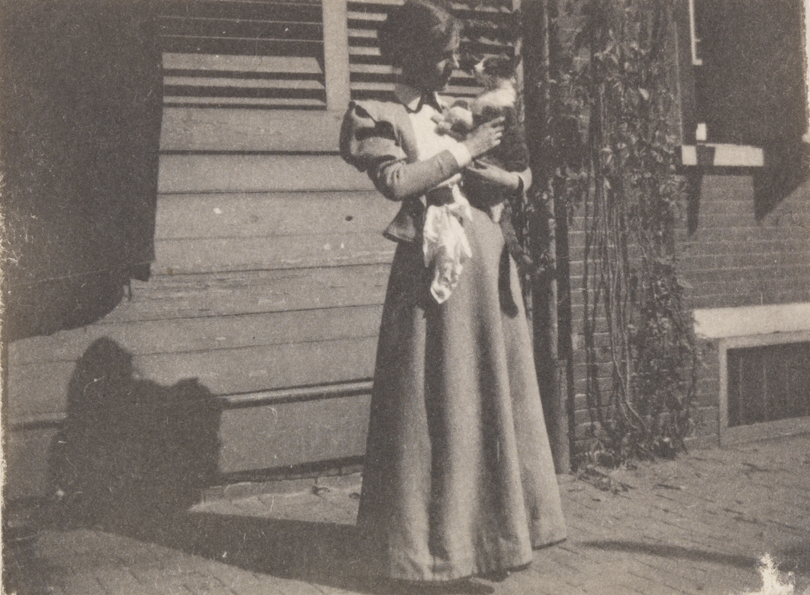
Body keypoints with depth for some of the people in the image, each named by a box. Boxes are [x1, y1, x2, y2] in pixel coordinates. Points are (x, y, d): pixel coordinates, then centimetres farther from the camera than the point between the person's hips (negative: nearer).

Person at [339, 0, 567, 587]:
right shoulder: (381, 117, 1)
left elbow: (515, 175, 18)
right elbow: (396, 181, -16)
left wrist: (511, 177, -4)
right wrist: (465, 151, -10)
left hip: (490, 261, 6)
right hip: (438, 267, -6)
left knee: (498, 395, 10)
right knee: (439, 401, -3)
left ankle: (497, 524, 23)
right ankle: (432, 539, 11)